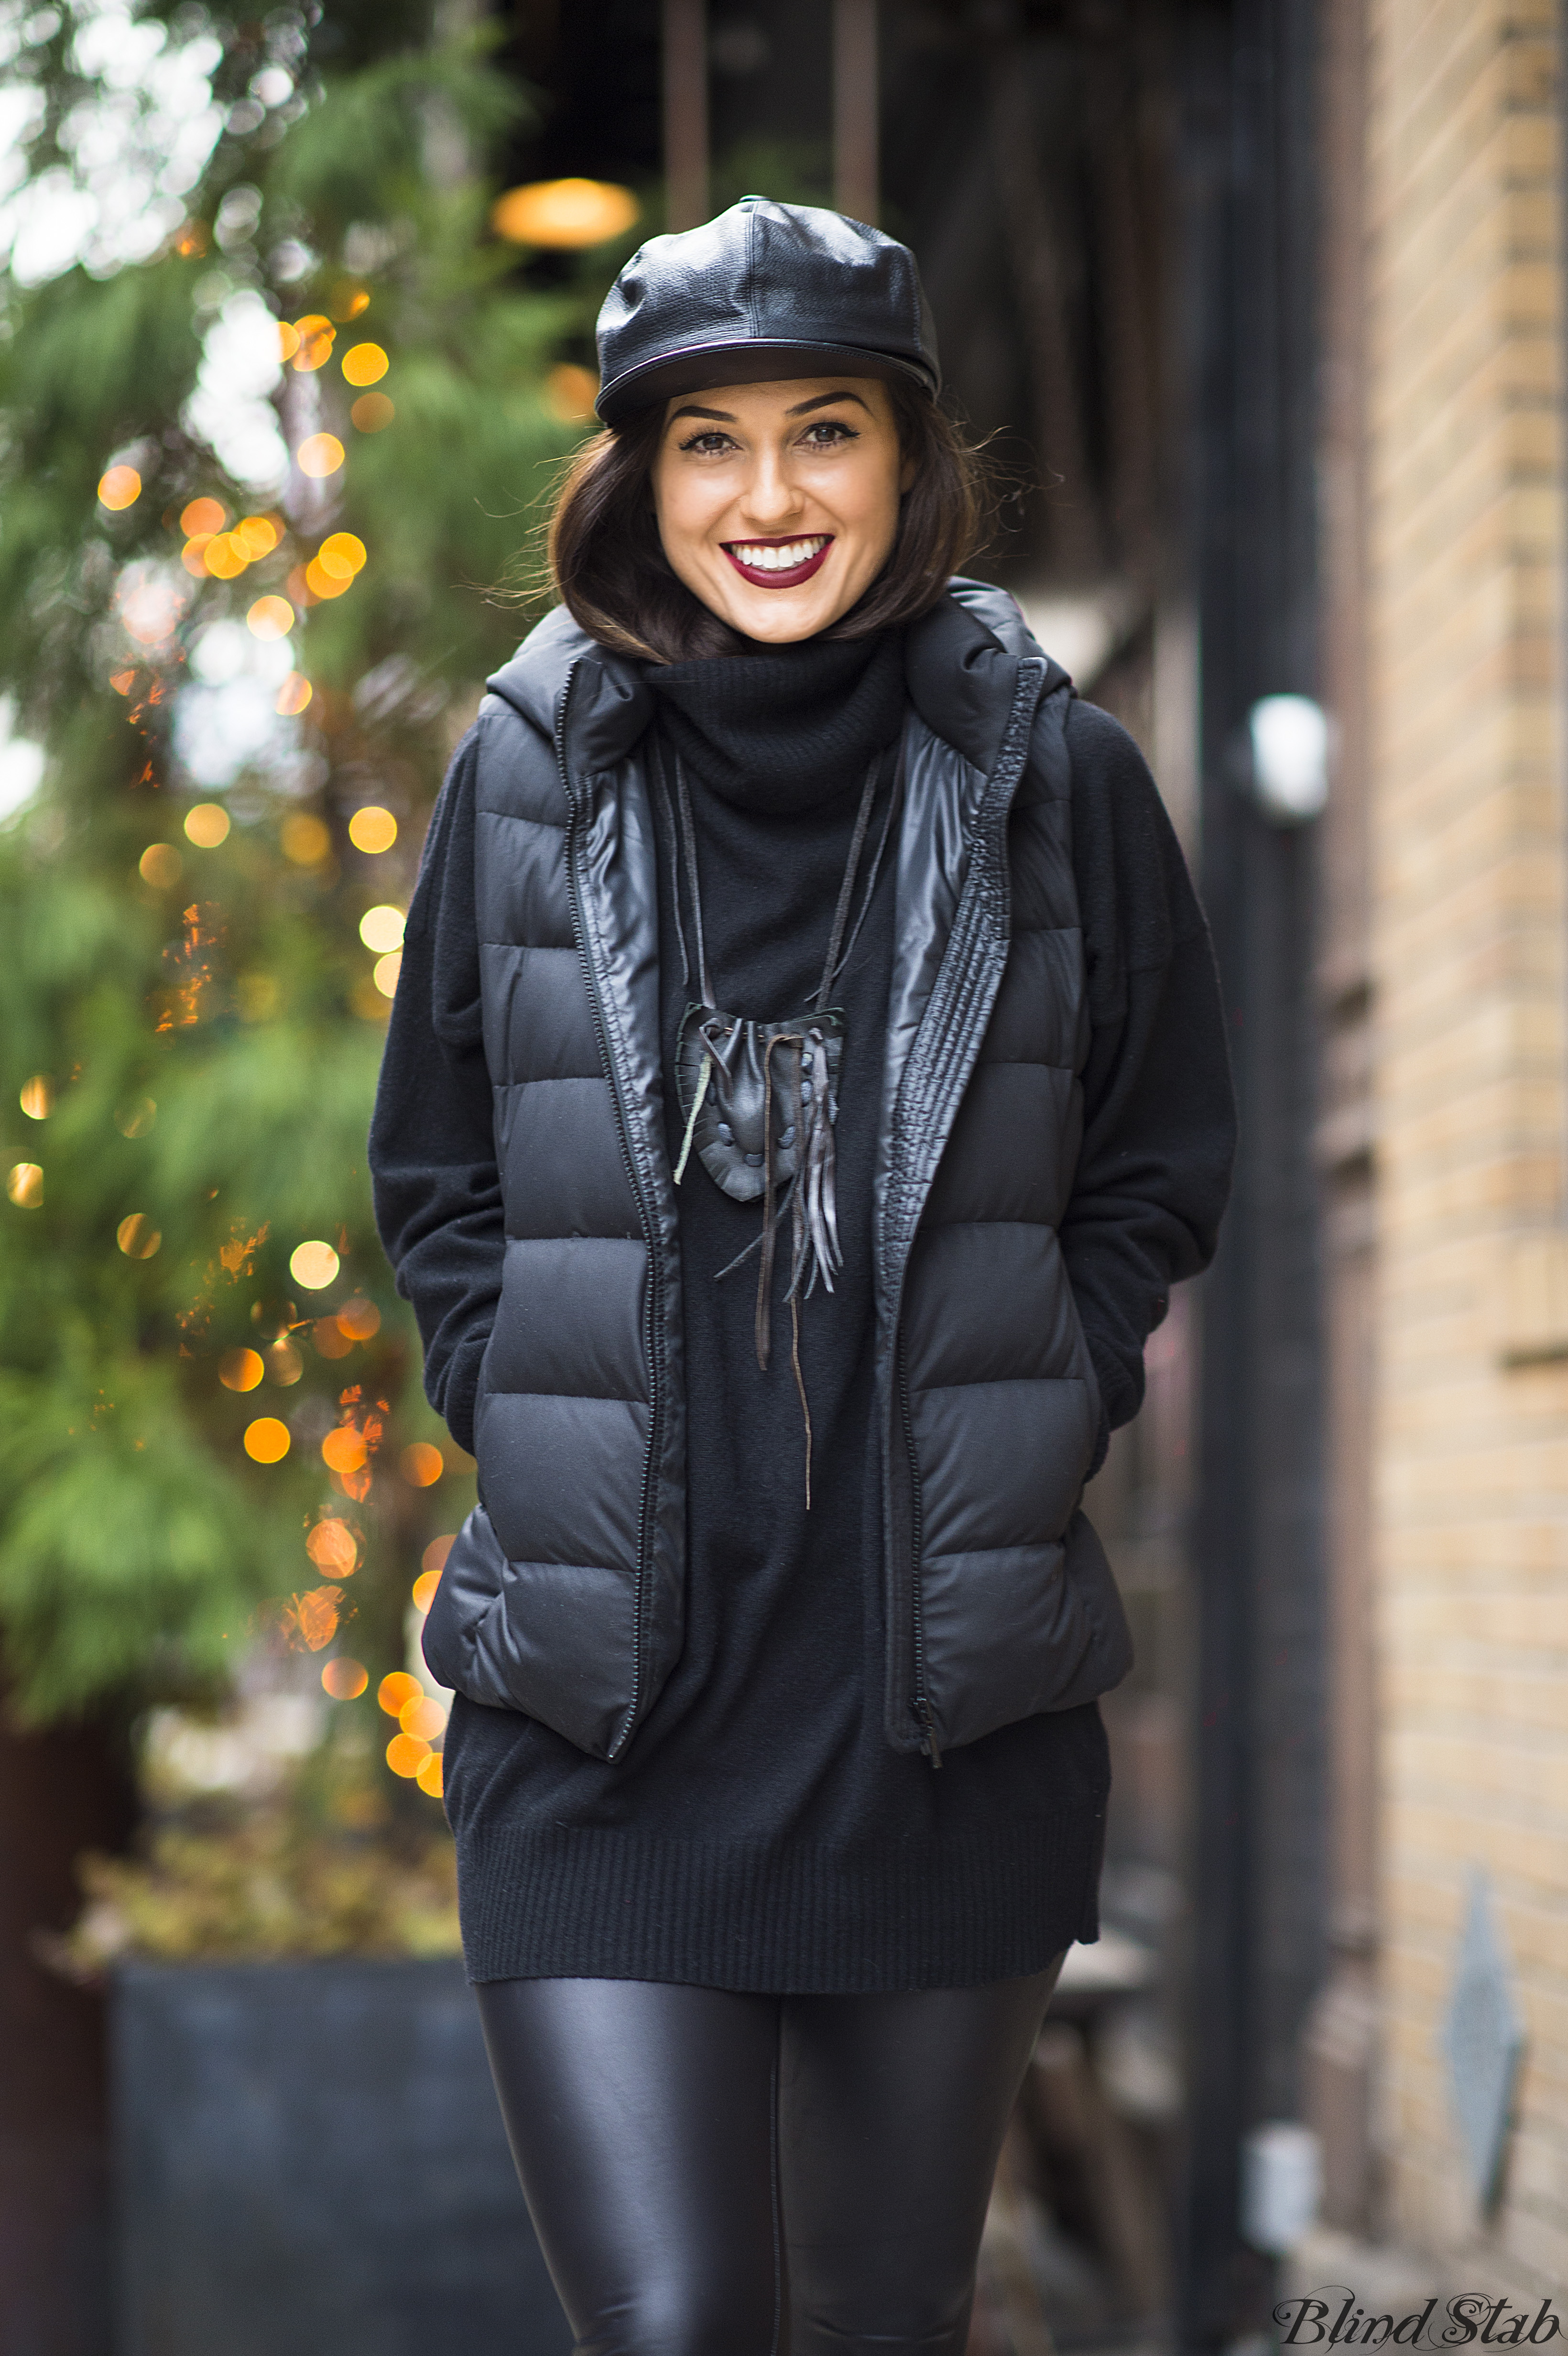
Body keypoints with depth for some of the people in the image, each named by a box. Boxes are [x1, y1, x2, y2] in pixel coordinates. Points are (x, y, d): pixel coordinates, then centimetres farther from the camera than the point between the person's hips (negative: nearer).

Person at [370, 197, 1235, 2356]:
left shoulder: (1051, 776, 1)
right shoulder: (533, 768, 2)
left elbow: (1159, 1174, 11)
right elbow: (435, 1178, 13)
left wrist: (1020, 1428, 0)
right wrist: (537, 1423, 1)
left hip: (953, 1685, 1)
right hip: (602, 1687, -1)